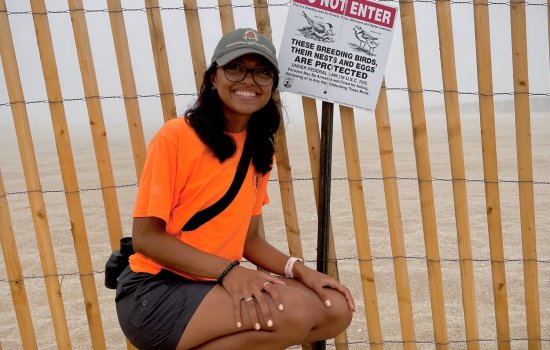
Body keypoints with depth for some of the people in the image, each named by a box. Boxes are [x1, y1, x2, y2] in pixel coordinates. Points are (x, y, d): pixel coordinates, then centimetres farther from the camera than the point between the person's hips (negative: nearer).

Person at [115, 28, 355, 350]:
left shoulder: (260, 152, 8)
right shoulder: (176, 135, -13)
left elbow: (249, 239, 10)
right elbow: (145, 236, -14)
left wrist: (300, 270, -7)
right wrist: (228, 270, -23)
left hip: (216, 287, 7)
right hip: (155, 293, -7)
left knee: (337, 309, -3)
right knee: (294, 312, -25)